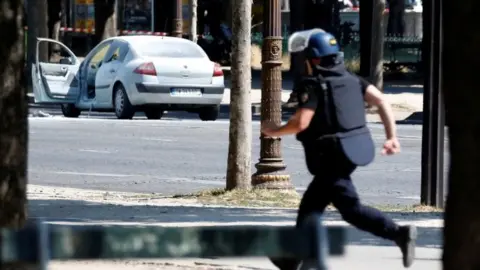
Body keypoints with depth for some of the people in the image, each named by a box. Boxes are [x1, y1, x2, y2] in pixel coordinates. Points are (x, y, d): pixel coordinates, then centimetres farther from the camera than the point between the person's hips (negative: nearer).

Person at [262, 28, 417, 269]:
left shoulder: (312, 85, -11)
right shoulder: (349, 78, 12)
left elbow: (301, 123, -20)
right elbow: (381, 100, 3)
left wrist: (274, 131, -2)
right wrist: (392, 136, 3)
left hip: (331, 157, -9)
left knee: (351, 209, -8)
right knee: (310, 205, 18)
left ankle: (398, 233, -23)